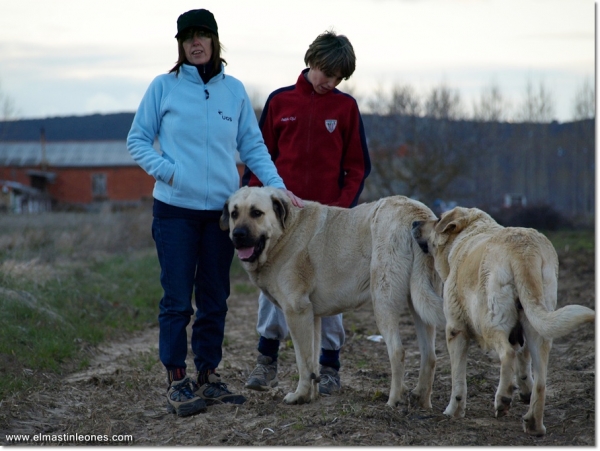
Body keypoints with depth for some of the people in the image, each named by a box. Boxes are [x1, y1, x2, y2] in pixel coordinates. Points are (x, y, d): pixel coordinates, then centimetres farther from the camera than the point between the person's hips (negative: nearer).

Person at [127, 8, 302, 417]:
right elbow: (137, 140, 3)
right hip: (175, 210, -3)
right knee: (178, 299, -4)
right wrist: (167, 170, -13)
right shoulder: (164, 87, 0)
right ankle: (177, 382, 4)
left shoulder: (234, 89, 7)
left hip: (222, 210, 3)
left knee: (215, 299, 10)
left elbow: (253, 146, 10)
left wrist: (278, 187, -2)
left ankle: (208, 377, 20)